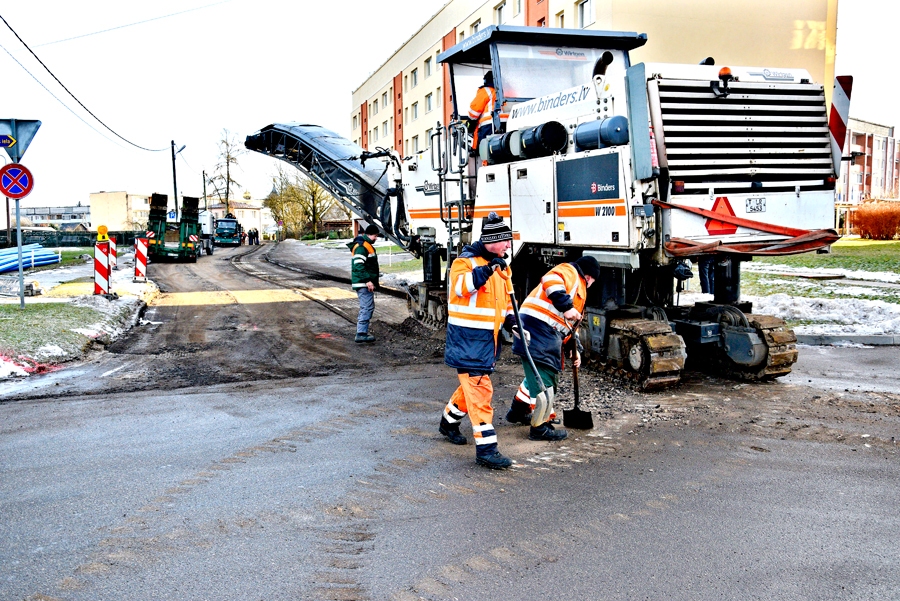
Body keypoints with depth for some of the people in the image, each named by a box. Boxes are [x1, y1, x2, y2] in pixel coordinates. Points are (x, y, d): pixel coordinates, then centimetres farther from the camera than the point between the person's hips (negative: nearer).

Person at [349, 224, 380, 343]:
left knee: (367, 307, 16)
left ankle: (361, 331, 22)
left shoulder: (368, 246, 19)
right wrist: (368, 280, -26)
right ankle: (361, 334, -12)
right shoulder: (361, 247, -15)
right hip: (363, 284, -11)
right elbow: (358, 266, -24)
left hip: (366, 284, 11)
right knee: (367, 307, -12)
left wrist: (373, 281, 25)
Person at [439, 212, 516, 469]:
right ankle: (486, 448, -9)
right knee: (479, 389, -11)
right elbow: (461, 286, -31)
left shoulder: (500, 266, 13)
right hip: (467, 339, -9)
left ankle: (449, 420, 42)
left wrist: (509, 316, 7)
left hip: (489, 339, 9)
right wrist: (487, 269, -41)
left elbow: (505, 297, 24)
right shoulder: (466, 261, -13)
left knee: (474, 384, 19)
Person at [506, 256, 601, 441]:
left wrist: (574, 349, 31)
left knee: (537, 375, 21)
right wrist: (566, 306, -27)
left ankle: (518, 412, 37)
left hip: (548, 333, 11)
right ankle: (540, 427, -7)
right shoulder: (569, 271, 1)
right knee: (543, 376, -10)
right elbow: (550, 280, -22)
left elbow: (568, 323, 35)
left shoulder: (578, 289, 32)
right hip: (537, 328, -11)